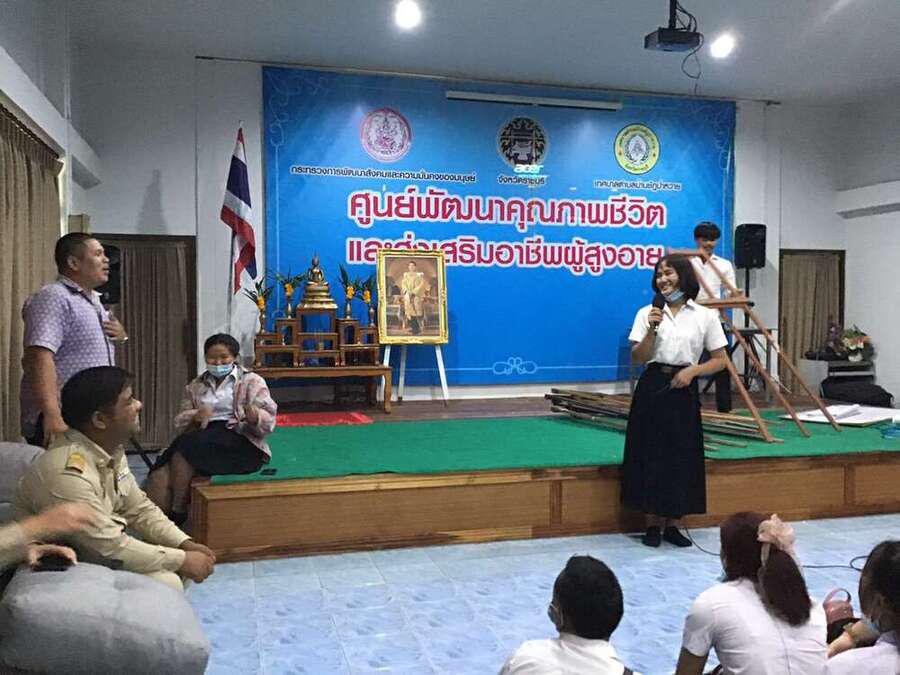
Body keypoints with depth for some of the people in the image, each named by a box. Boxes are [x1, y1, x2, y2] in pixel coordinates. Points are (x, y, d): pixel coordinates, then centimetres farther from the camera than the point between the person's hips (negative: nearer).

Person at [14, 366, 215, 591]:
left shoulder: (111, 451, -2)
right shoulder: (67, 473, -31)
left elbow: (139, 509, 8)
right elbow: (111, 549, -27)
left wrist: (185, 544, -6)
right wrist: (182, 560, -19)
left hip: (93, 551, 9)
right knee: (165, 582, -21)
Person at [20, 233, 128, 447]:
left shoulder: (93, 300, 17)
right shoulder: (54, 298, -13)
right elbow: (40, 357, -26)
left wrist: (121, 335, 8)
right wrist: (52, 415, -38)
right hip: (62, 423, -9)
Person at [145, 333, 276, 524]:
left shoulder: (251, 381, 11)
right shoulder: (195, 386, 24)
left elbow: (268, 421, -1)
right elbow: (180, 422, 16)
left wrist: (254, 416, -25)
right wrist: (195, 416, -7)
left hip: (240, 442, -4)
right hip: (203, 441, 4)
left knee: (187, 445, -30)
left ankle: (178, 513, -21)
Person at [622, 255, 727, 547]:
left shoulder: (705, 316, 3)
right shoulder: (647, 313, 2)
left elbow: (719, 359, 5)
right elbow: (638, 357, -2)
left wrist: (692, 371, -11)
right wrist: (651, 330, -17)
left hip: (684, 390, 1)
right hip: (652, 388, 0)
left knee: (682, 456, 4)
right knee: (651, 454, 2)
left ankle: (672, 524, 18)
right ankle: (653, 524, 15)